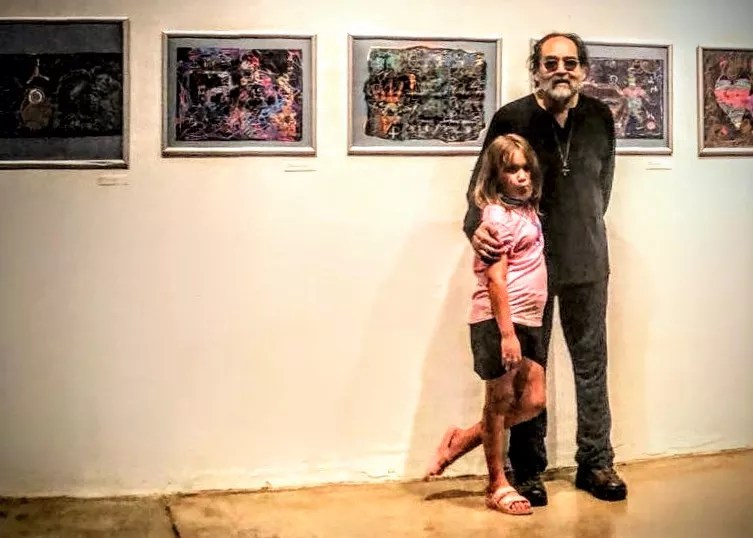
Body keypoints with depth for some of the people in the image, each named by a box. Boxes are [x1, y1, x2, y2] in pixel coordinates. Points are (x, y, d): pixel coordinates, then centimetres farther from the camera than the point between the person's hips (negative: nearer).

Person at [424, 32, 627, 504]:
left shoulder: (600, 118, -1)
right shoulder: (511, 119, -9)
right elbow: (481, 184, -6)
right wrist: (477, 226, -24)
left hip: (586, 261, 3)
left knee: (591, 362, 9)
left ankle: (596, 463, 21)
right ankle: (528, 469, 18)